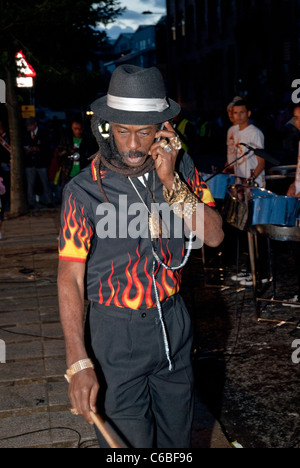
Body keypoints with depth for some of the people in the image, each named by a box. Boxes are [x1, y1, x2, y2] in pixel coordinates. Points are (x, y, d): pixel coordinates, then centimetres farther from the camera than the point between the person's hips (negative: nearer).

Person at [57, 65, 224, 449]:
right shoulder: (84, 190, -17)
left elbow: (214, 236, -10)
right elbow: (70, 277, -18)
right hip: (117, 330, -4)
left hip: (173, 320, 4)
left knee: (177, 433, 21)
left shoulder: (180, 168, -4)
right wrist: (79, 363, -26)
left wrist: (171, 182, -23)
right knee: (129, 443, 8)